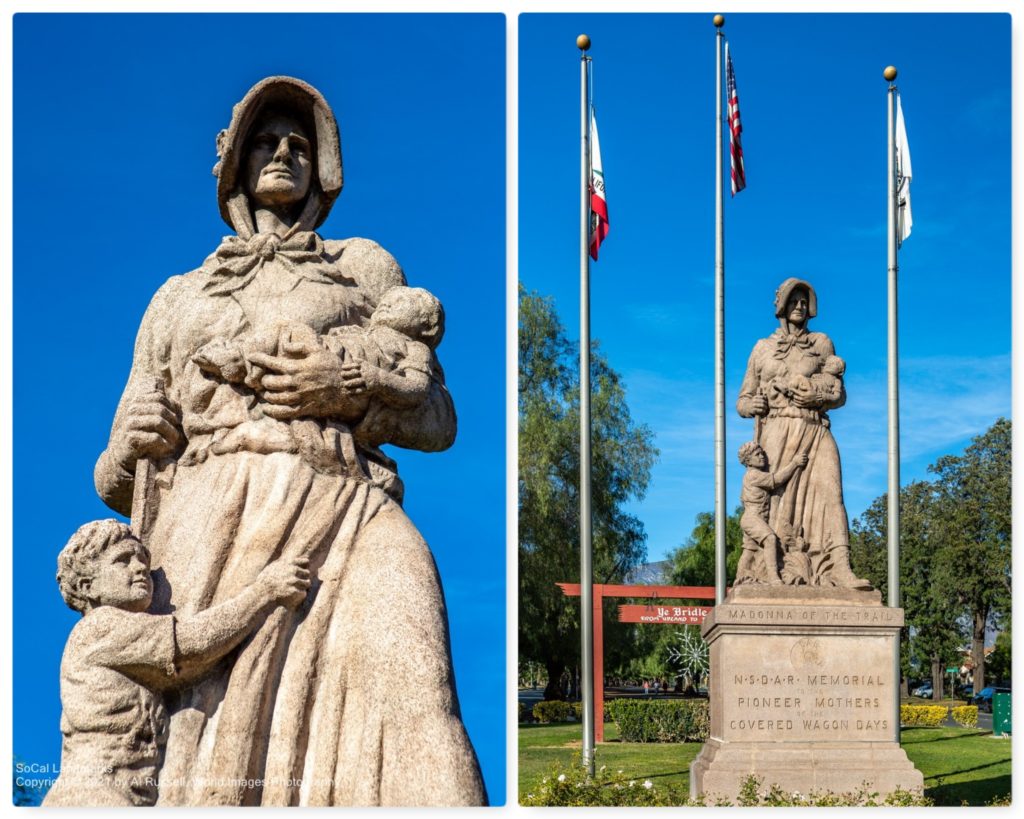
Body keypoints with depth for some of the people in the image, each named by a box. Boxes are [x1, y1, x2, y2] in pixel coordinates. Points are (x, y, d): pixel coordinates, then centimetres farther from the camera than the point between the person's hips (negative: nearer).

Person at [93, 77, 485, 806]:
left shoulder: (363, 267, 26)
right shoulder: (177, 299, 29)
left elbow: (437, 418, 19)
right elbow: (118, 481, 25)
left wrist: (351, 389, -1)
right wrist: (130, 446, 0)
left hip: (340, 516, -1)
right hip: (207, 530, 2)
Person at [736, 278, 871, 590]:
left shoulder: (822, 344, 18)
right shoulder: (763, 349, 19)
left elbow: (839, 394, 16)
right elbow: (742, 401, 20)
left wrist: (818, 397, -7)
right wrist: (751, 405, -5)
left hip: (815, 430, 0)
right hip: (777, 431, 0)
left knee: (829, 492, -18)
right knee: (775, 498, -13)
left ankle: (838, 570, -30)